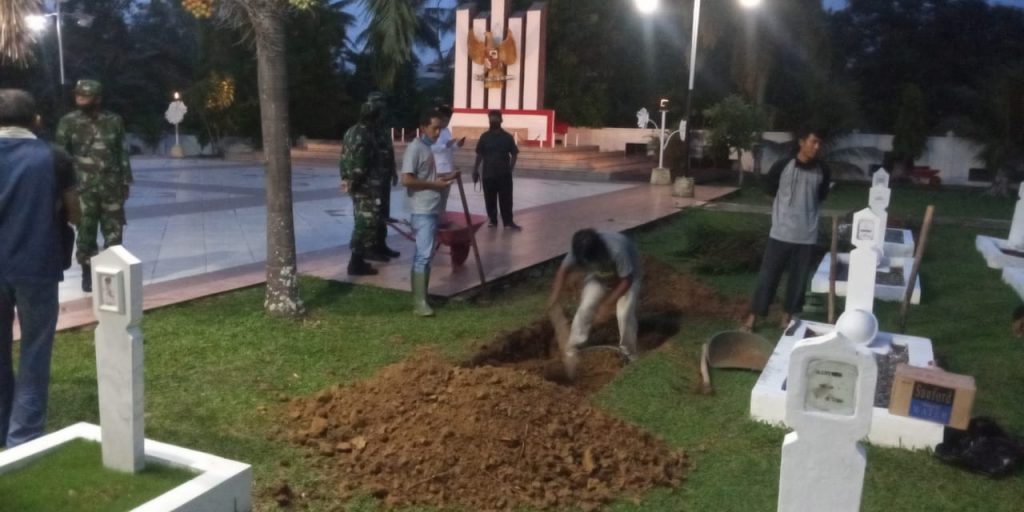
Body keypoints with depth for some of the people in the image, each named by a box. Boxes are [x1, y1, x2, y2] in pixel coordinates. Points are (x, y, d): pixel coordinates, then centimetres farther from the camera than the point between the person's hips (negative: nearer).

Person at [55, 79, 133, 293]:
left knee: (114, 232, 6)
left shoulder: (114, 121, 3)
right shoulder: (68, 122, -2)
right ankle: (87, 273, 19)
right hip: (83, 188, -1)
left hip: (112, 186, 1)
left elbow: (122, 153, 8)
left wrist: (125, 181, 6)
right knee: (85, 233, 5)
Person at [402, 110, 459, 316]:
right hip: (422, 211, -10)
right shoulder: (415, 148, -13)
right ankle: (419, 302, -9)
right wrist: (435, 184, -18)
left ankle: (420, 296, 21)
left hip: (432, 209, 10)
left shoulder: (430, 148, 15)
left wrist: (446, 177, 9)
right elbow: (407, 179, -22)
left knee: (424, 254, 13)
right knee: (424, 255, -11)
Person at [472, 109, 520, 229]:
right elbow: (479, 155, 7)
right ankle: (492, 220, 20)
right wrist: (475, 170, 3)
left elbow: (514, 154, 6)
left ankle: (508, 221, 7)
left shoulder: (507, 137, 2)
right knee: (490, 199, 6)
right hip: (488, 174, 1)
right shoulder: (484, 136, 4)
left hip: (504, 174, -1)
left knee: (506, 199, 0)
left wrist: (510, 168, -5)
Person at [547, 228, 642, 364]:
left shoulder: (617, 250, -44)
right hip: (599, 276, 4)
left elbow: (626, 280, -32)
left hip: (626, 277, -4)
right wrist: (555, 294, -23)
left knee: (624, 314, -17)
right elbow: (564, 269, -14)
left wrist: (608, 304, -30)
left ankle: (628, 353, 5)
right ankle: (572, 348, 9)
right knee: (585, 308, -8)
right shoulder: (579, 250, -30)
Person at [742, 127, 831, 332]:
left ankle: (787, 316, 26)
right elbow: (771, 189, 9)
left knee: (799, 278, 10)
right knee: (767, 275, 2)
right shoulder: (783, 166, -9)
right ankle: (752, 317, 11)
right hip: (781, 232, -2)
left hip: (807, 235, 3)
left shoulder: (822, 171, 0)